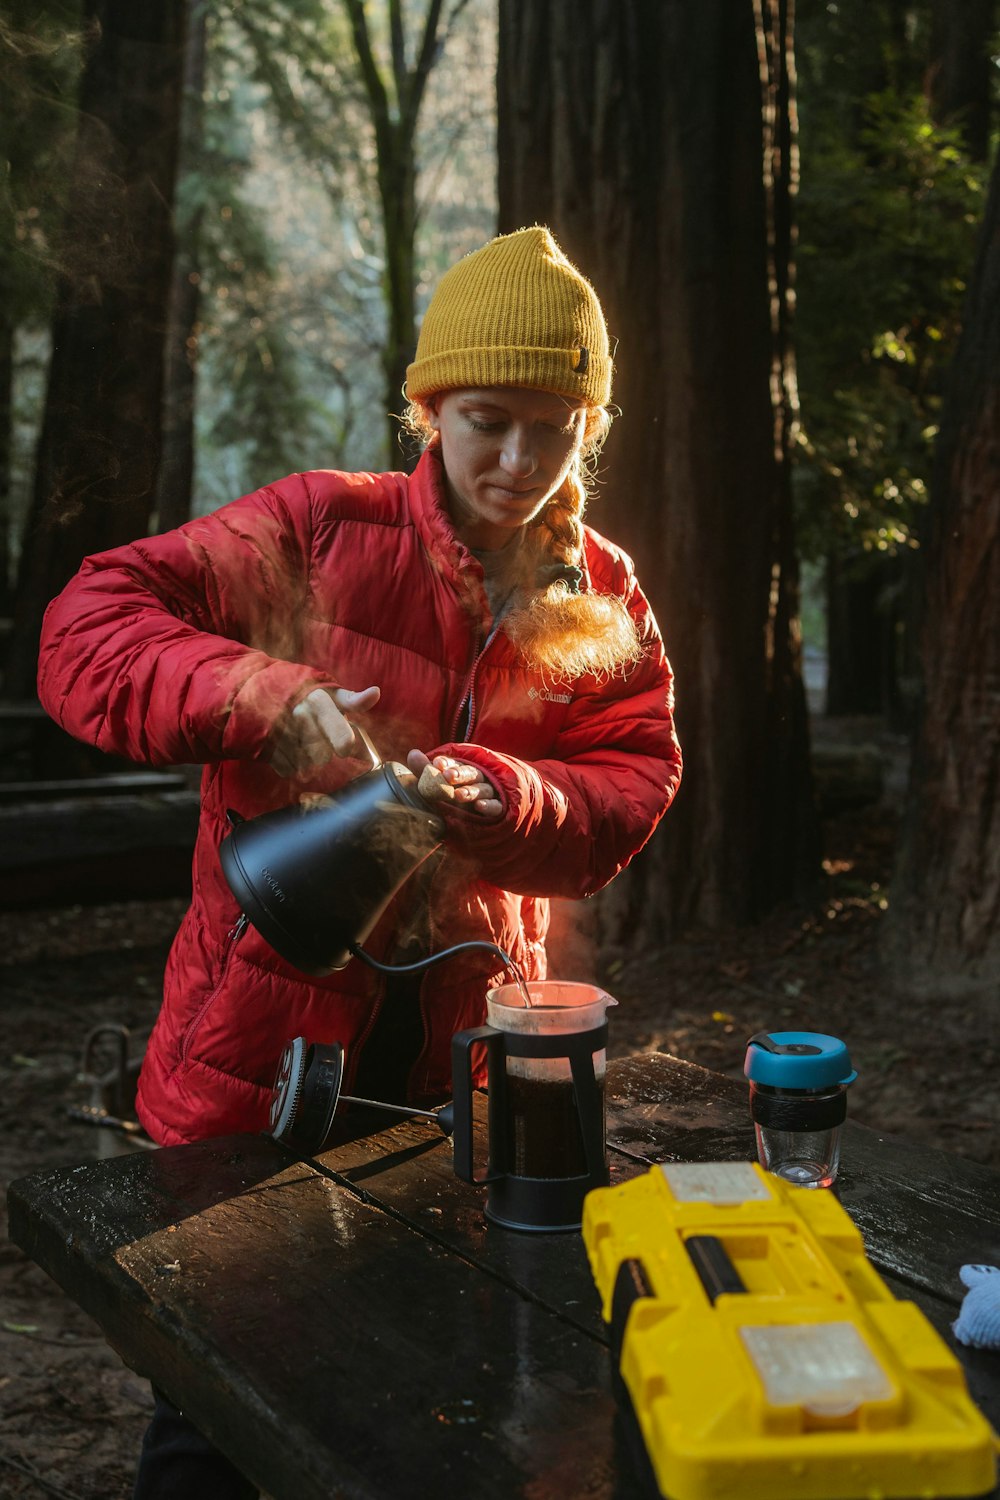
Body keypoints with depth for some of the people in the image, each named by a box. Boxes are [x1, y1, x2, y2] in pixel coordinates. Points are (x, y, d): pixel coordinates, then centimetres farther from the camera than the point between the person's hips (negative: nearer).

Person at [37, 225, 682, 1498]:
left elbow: (630, 790, -3)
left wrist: (499, 803, -24)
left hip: (461, 1051, 3)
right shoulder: (321, 532, -7)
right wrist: (262, 696, -31)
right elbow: (86, 627, -14)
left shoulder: (602, 602, 4)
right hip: (267, 1046, -3)